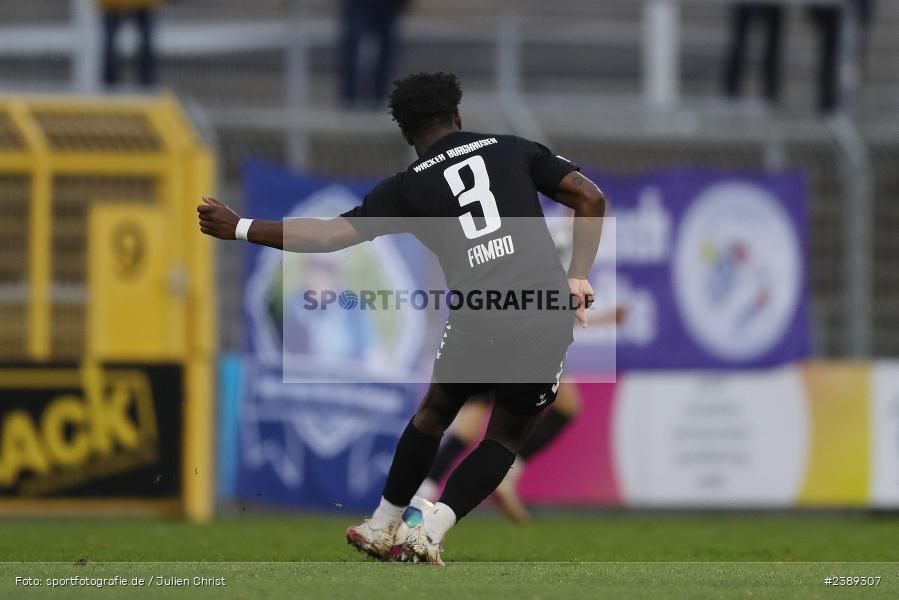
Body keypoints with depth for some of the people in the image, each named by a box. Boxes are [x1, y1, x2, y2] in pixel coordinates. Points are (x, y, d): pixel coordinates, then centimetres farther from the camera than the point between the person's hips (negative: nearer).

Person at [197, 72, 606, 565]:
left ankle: (380, 530, 34)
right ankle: (430, 533, 4)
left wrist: (240, 228, 12)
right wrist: (577, 277, 12)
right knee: (506, 437, 19)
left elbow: (326, 235, 3)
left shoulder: (408, 187, 9)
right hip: (550, 318, 1)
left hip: (478, 319, -1)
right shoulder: (513, 150, 15)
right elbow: (591, 198, 8)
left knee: (435, 412, 27)